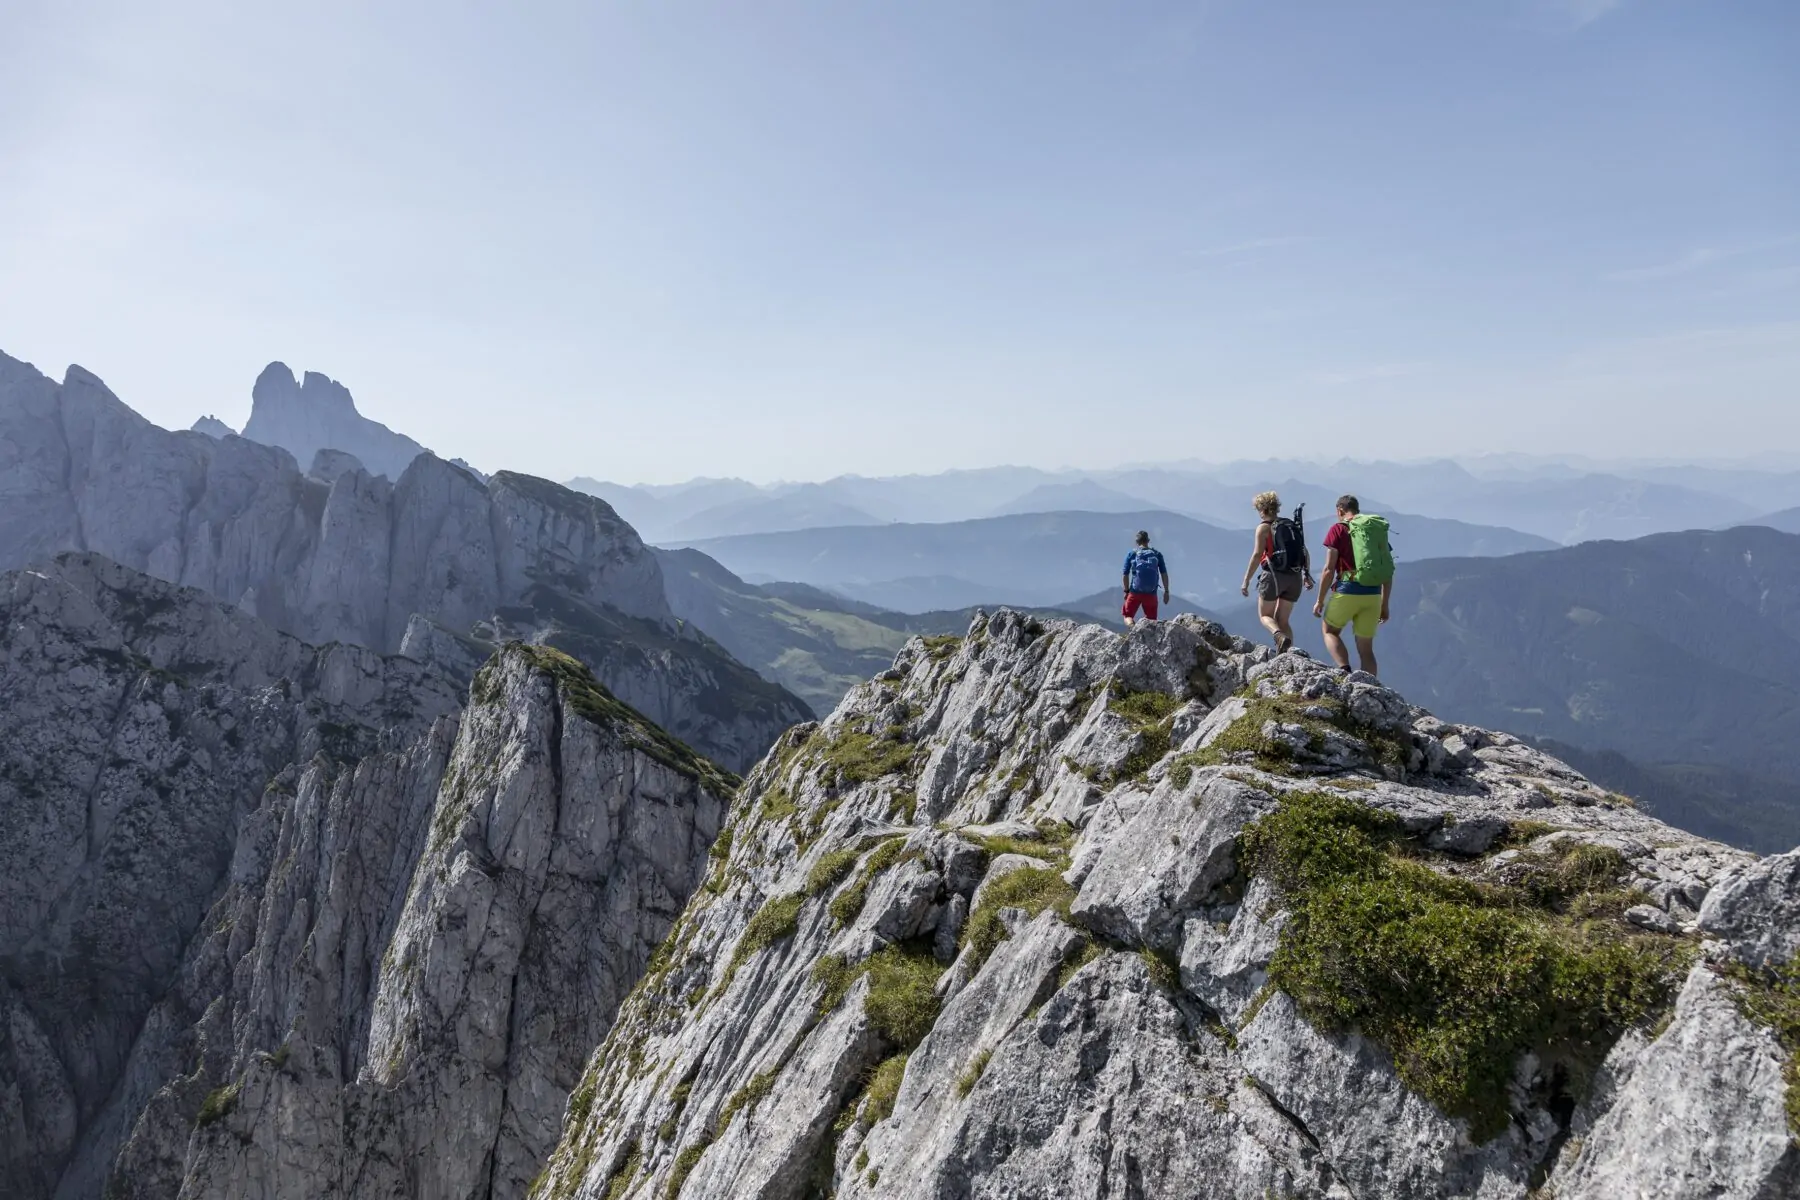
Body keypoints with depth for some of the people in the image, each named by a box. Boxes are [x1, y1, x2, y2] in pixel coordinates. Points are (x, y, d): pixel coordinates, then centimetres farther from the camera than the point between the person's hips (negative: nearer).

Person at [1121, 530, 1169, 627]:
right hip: (1151, 594, 1)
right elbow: (1164, 574, 1)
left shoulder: (1131, 555, 1)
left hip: (1135, 593, -1)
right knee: (1151, 620, 14)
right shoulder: (1157, 554, 3)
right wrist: (1166, 591, 8)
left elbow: (1126, 575, 0)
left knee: (1128, 616, 11)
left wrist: (1126, 591, 11)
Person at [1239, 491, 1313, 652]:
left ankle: (1280, 637, -21)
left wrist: (1246, 581, -11)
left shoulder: (1264, 527, -4)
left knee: (1264, 615, 9)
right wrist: (1307, 575, 23)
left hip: (1274, 576, -5)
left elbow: (1257, 555, -12)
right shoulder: (1293, 526, 15)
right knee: (1282, 620, 14)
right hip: (1295, 578, 5)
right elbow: (1305, 553, 14)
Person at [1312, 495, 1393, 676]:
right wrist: (1384, 605, 19)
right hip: (1373, 595, 4)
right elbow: (1388, 571, 13)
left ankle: (1345, 670, -6)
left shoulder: (1339, 529, -2)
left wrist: (1320, 600, 1)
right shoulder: (1379, 530, 13)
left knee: (1330, 632, 18)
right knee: (1366, 648, 13)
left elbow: (1329, 569, -7)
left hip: (1347, 591, -4)